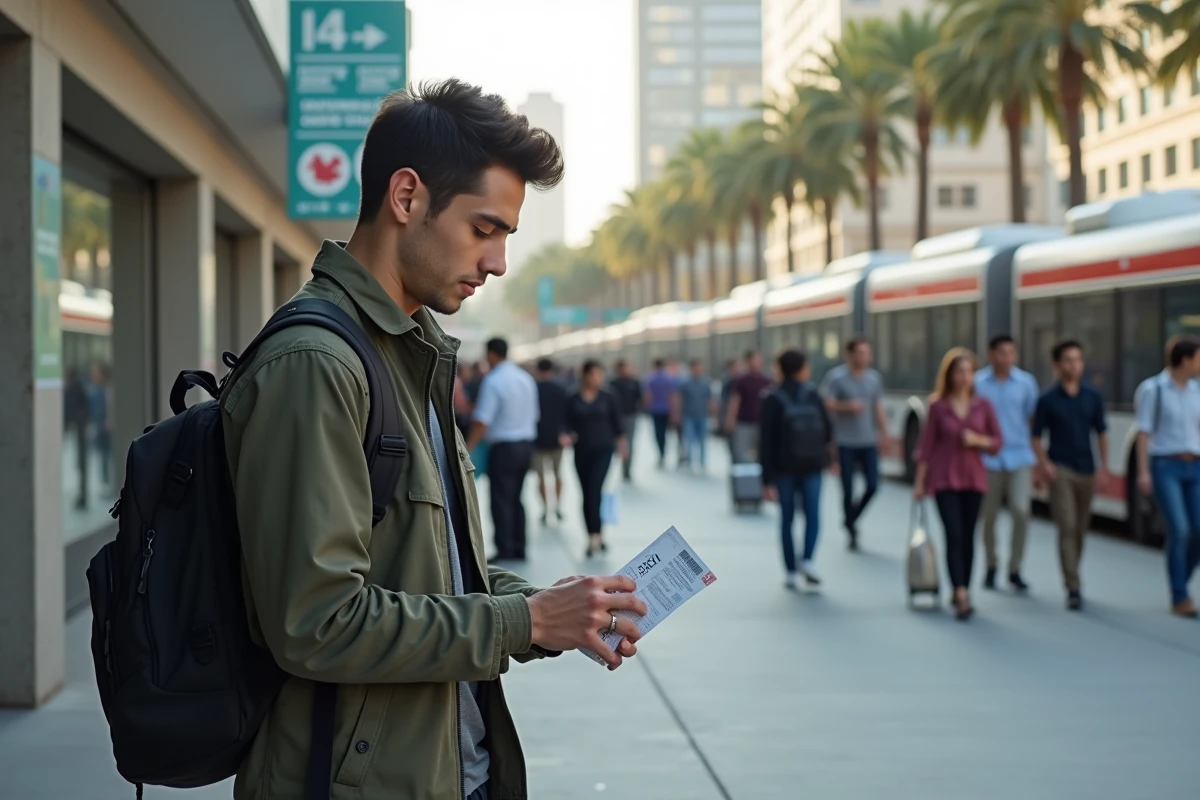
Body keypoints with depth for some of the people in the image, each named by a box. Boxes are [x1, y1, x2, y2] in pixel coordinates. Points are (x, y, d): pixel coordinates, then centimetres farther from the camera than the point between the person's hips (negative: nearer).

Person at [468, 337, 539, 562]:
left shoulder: (493, 381, -14)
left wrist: (468, 447, -13)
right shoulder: (527, 379, 9)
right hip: (526, 444, 7)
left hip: (503, 448, -7)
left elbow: (482, 421, -19)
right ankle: (519, 549, 16)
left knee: (501, 500, -2)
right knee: (516, 499, 15)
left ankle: (505, 550, -2)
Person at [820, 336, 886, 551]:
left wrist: (883, 432, 12)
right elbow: (826, 404, -9)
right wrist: (847, 406, -21)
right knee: (848, 489, -1)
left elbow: (878, 408, 16)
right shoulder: (836, 376, -5)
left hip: (868, 442, 4)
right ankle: (851, 532, 14)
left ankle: (851, 518, 22)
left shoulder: (874, 377, 9)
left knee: (873, 485, -5)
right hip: (845, 442, -4)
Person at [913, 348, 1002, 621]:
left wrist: (977, 440, -15)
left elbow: (997, 442, 5)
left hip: (974, 478, 3)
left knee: (968, 537, 8)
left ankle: (962, 592, 19)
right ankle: (962, 596, -18)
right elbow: (927, 445, -1)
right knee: (954, 535, -11)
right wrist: (919, 481, -2)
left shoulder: (982, 405, 2)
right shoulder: (938, 407, -3)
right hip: (944, 478, -3)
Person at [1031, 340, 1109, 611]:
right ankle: (1073, 588, -15)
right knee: (1067, 528, -12)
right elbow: (1035, 437, 2)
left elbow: (1101, 433, 12)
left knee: (1080, 530, 10)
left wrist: (1104, 467, 5)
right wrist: (1044, 464, -12)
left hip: (1086, 471, 4)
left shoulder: (1093, 397, 6)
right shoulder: (1048, 400, -2)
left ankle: (1071, 578, 27)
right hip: (1060, 471, -4)